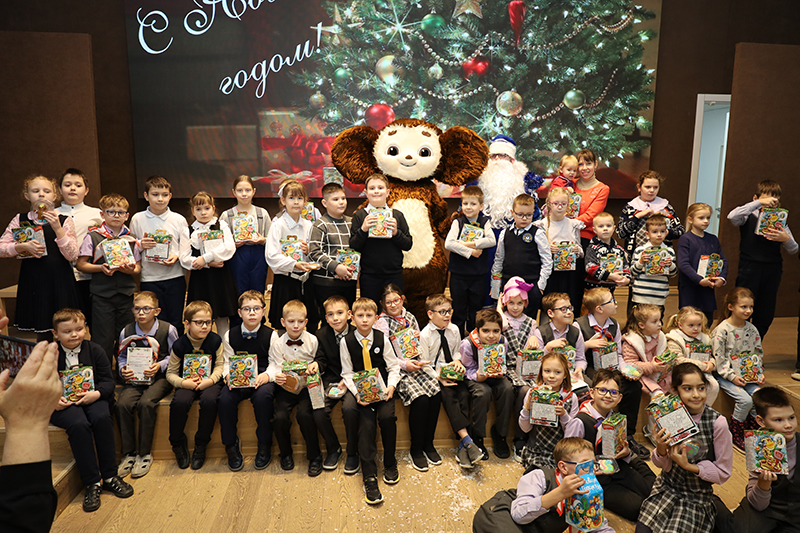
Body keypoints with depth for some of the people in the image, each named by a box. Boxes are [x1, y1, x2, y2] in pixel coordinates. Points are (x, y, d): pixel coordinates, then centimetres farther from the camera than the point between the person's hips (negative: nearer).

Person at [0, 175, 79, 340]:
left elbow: (72, 256, -6)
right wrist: (23, 247, -12)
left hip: (59, 282, -1)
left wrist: (57, 228, -16)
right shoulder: (20, 220, 6)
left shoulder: (64, 221, 1)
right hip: (33, 281, 1)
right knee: (43, 333, 7)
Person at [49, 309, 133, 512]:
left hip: (91, 398, 1)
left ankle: (109, 476, -16)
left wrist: (96, 393, -18)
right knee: (79, 424, -32)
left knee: (102, 418, -30)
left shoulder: (94, 350, 5)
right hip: (63, 403, -1)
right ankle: (92, 483, -22)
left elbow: (108, 380, 2)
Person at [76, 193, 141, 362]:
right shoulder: (93, 237, 2)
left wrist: (130, 269, -11)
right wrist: (100, 268, -16)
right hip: (102, 295, -2)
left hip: (126, 293, 3)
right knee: (104, 339, -1)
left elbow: (138, 268, 12)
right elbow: (81, 264, 1)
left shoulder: (131, 239, 10)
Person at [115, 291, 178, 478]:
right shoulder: (126, 332, 3)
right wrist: (123, 370, -4)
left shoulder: (168, 330, -5)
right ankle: (128, 454, -8)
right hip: (135, 378, 3)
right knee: (122, 404, -24)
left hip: (160, 377, -3)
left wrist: (160, 365, -14)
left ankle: (145, 454, -14)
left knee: (145, 403, -30)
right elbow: (122, 357, 16)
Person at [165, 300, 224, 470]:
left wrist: (210, 380, -15)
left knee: (209, 400, -32)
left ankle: (200, 446, -10)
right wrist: (183, 382, -18)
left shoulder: (215, 341, -3)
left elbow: (220, 365, 3)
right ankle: (178, 444, -4)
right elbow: (170, 373, 2)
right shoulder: (179, 345, -5)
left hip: (209, 382, 0)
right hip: (187, 383, 0)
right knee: (179, 402, -31)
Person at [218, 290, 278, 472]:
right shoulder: (230, 335, 7)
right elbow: (226, 362, 7)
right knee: (224, 399, -28)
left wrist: (266, 375, -22)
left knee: (263, 396, -34)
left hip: (262, 379, -2)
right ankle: (231, 444, -4)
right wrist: (228, 375, -14)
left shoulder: (271, 335, 1)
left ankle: (264, 445, -12)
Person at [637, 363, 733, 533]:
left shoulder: (717, 423, -18)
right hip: (667, 487, 3)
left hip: (698, 494, -2)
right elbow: (663, 465, 0)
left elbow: (723, 473, -9)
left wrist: (688, 466, -21)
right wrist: (661, 449, -21)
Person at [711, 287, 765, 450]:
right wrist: (732, 376, -19)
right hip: (725, 375, -5)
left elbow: (758, 354, 14)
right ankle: (736, 435, -1)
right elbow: (718, 358, -13)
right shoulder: (722, 330, -14)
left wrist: (760, 373, 1)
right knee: (745, 400, -22)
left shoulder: (752, 329, 5)